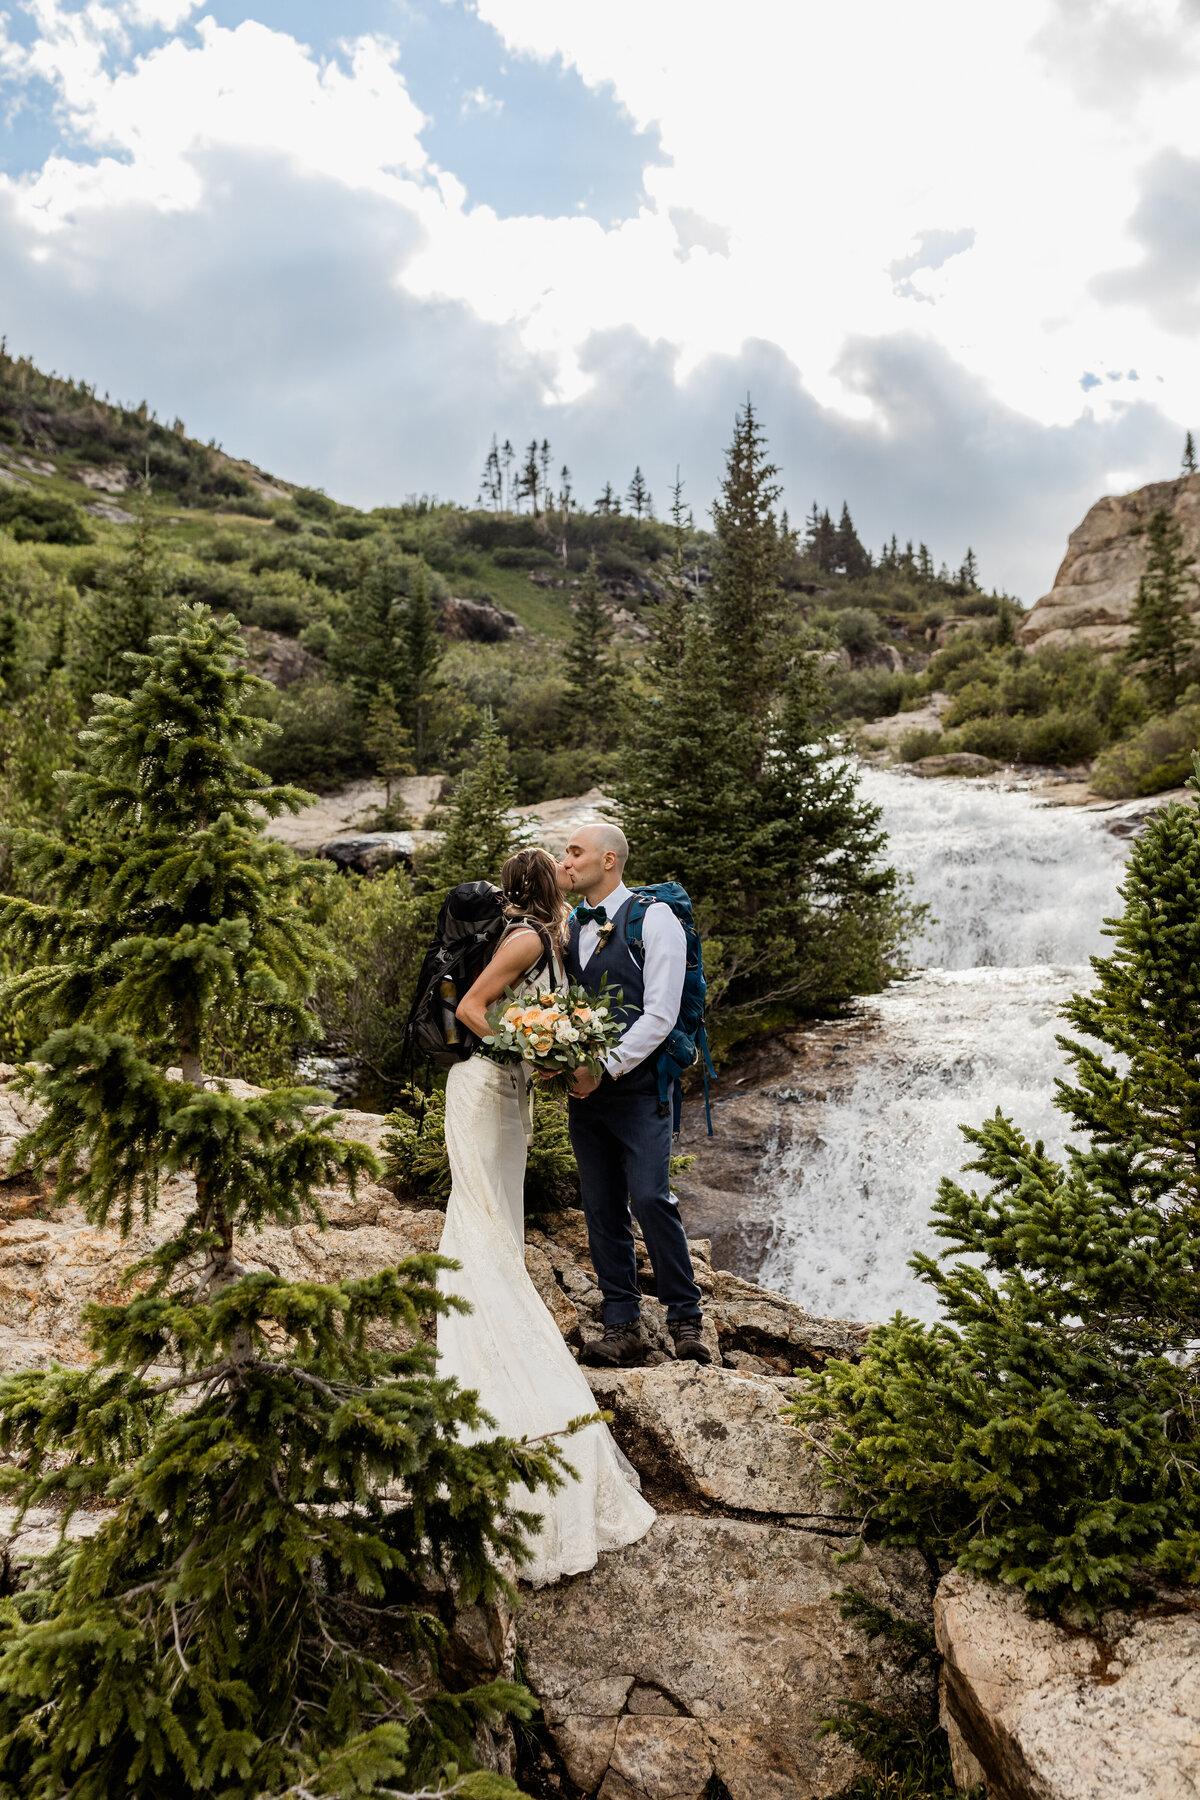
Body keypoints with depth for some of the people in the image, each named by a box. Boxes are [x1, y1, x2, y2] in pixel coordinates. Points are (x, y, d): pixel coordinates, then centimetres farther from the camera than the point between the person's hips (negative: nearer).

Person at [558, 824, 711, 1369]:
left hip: (637, 1087, -6)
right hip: (584, 1089, 6)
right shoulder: (570, 926, 15)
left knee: (650, 1199, -11)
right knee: (602, 1211, 7)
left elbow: (660, 1013, -13)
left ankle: (685, 1319, 4)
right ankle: (622, 1328, 16)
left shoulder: (653, 918, -6)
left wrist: (605, 1068, -16)